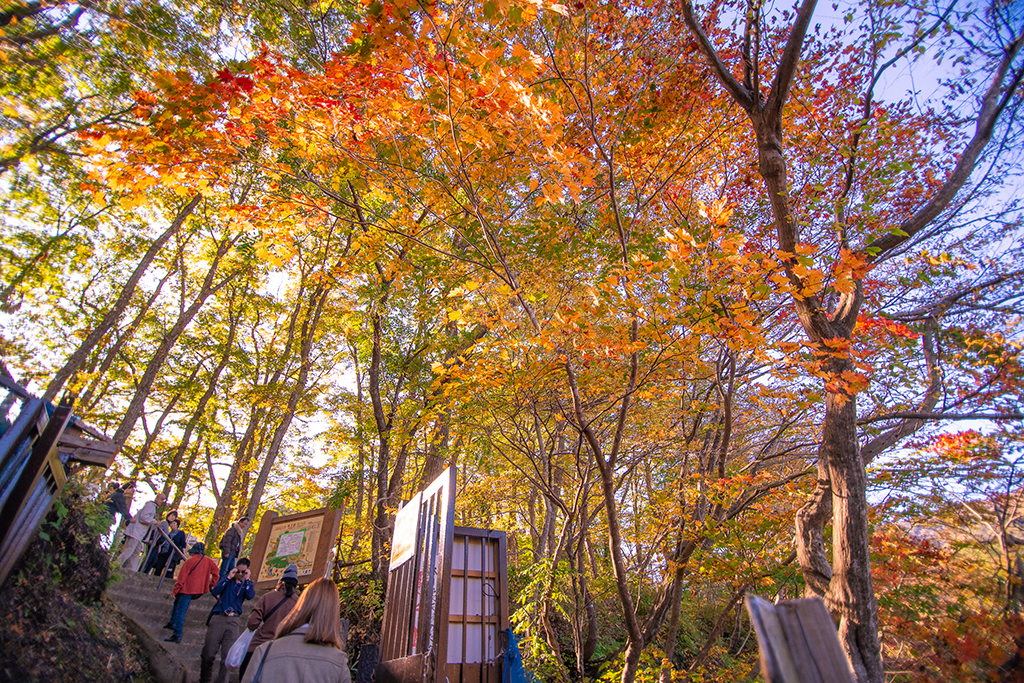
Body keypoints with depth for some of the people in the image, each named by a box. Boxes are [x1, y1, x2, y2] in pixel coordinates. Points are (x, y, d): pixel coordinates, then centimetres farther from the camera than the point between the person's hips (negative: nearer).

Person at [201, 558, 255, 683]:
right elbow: (215, 591, -8)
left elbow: (250, 596, -10)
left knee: (227, 655, 2)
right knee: (208, 653, 1)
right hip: (218, 617, 0)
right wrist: (228, 577, -11)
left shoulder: (247, 583, 8)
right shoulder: (227, 579, 8)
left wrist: (246, 579, -11)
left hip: (233, 621, 0)